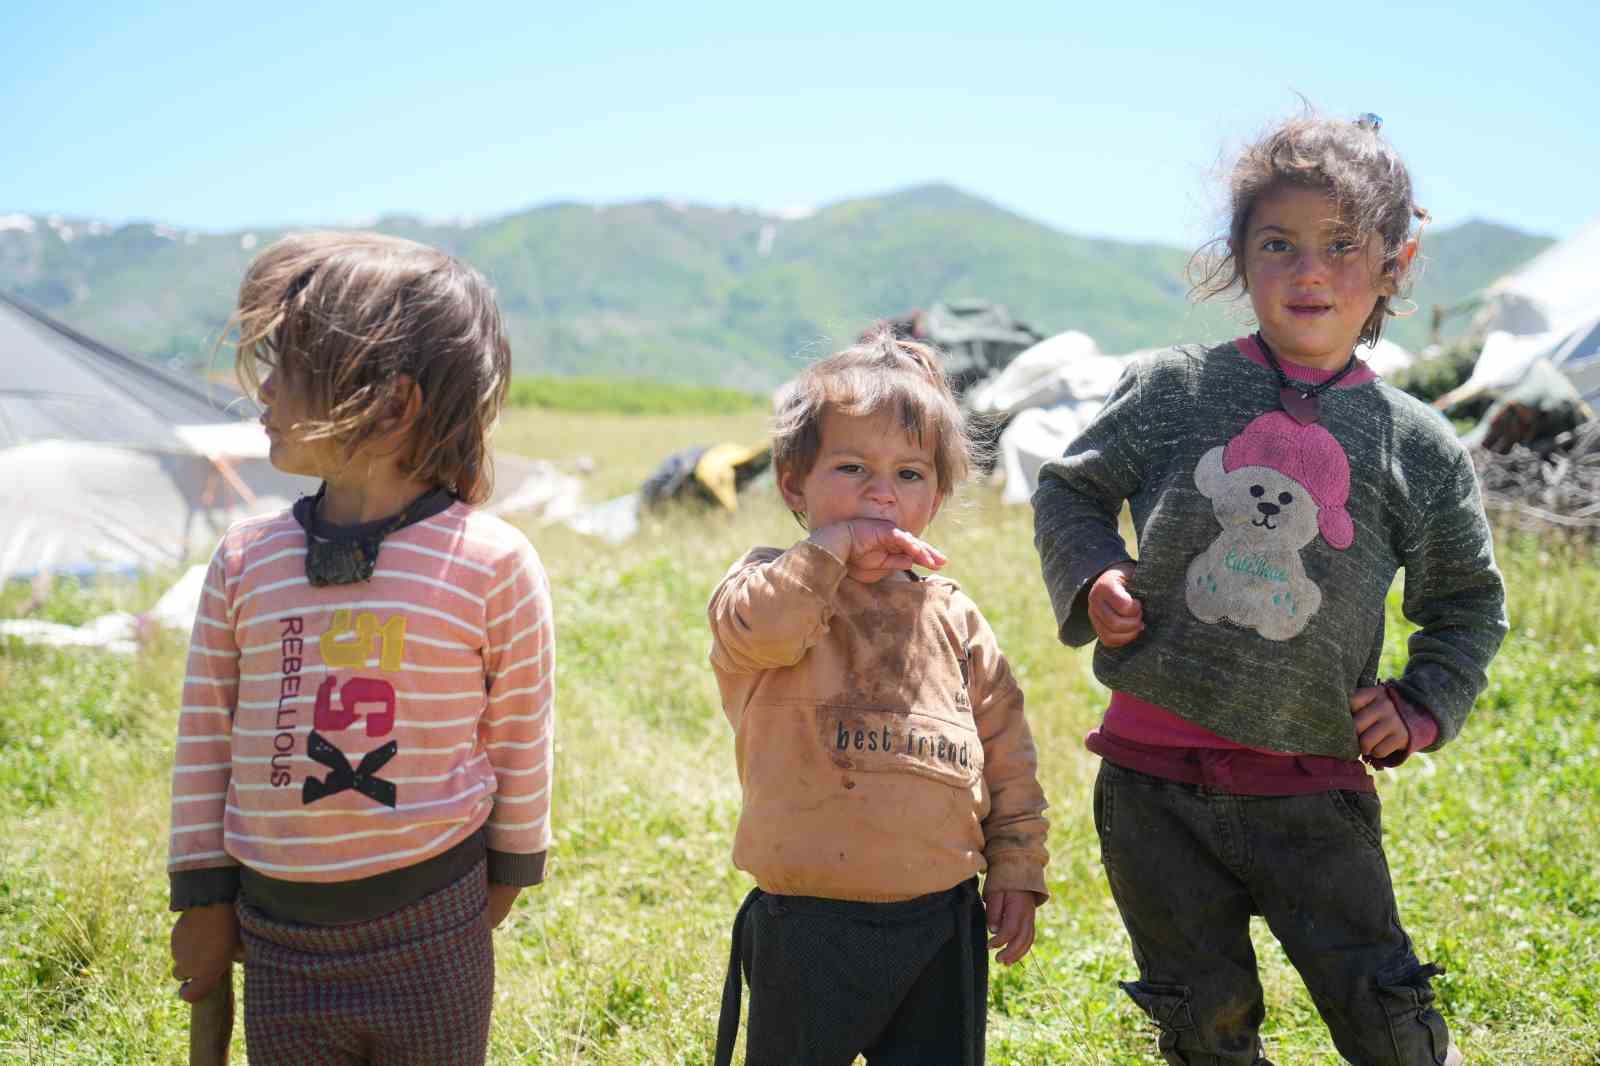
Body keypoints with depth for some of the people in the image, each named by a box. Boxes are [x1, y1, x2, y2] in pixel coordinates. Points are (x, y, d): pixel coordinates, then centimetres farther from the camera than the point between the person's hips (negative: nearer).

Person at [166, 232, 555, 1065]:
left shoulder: (491, 563, -11)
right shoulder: (244, 561, -2)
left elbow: (520, 736, -1)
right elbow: (206, 737, 5)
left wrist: (508, 871, 7)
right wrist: (201, 897, 7)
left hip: (431, 933, -3)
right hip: (280, 936, 3)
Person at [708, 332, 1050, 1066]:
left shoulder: (950, 615, 10)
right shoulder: (778, 586, -2)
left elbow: (1005, 745, 13)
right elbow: (752, 626, -28)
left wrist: (1016, 866, 10)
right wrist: (832, 547, -23)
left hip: (941, 924, 4)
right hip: (809, 926, -4)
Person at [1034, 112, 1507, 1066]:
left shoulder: (1419, 447, 0)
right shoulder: (1171, 390, -2)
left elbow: (1468, 599, 15)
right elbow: (1070, 491, 13)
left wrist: (1423, 708, 2)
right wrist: (1093, 578, -5)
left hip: (1312, 790, 0)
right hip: (1156, 778, 0)